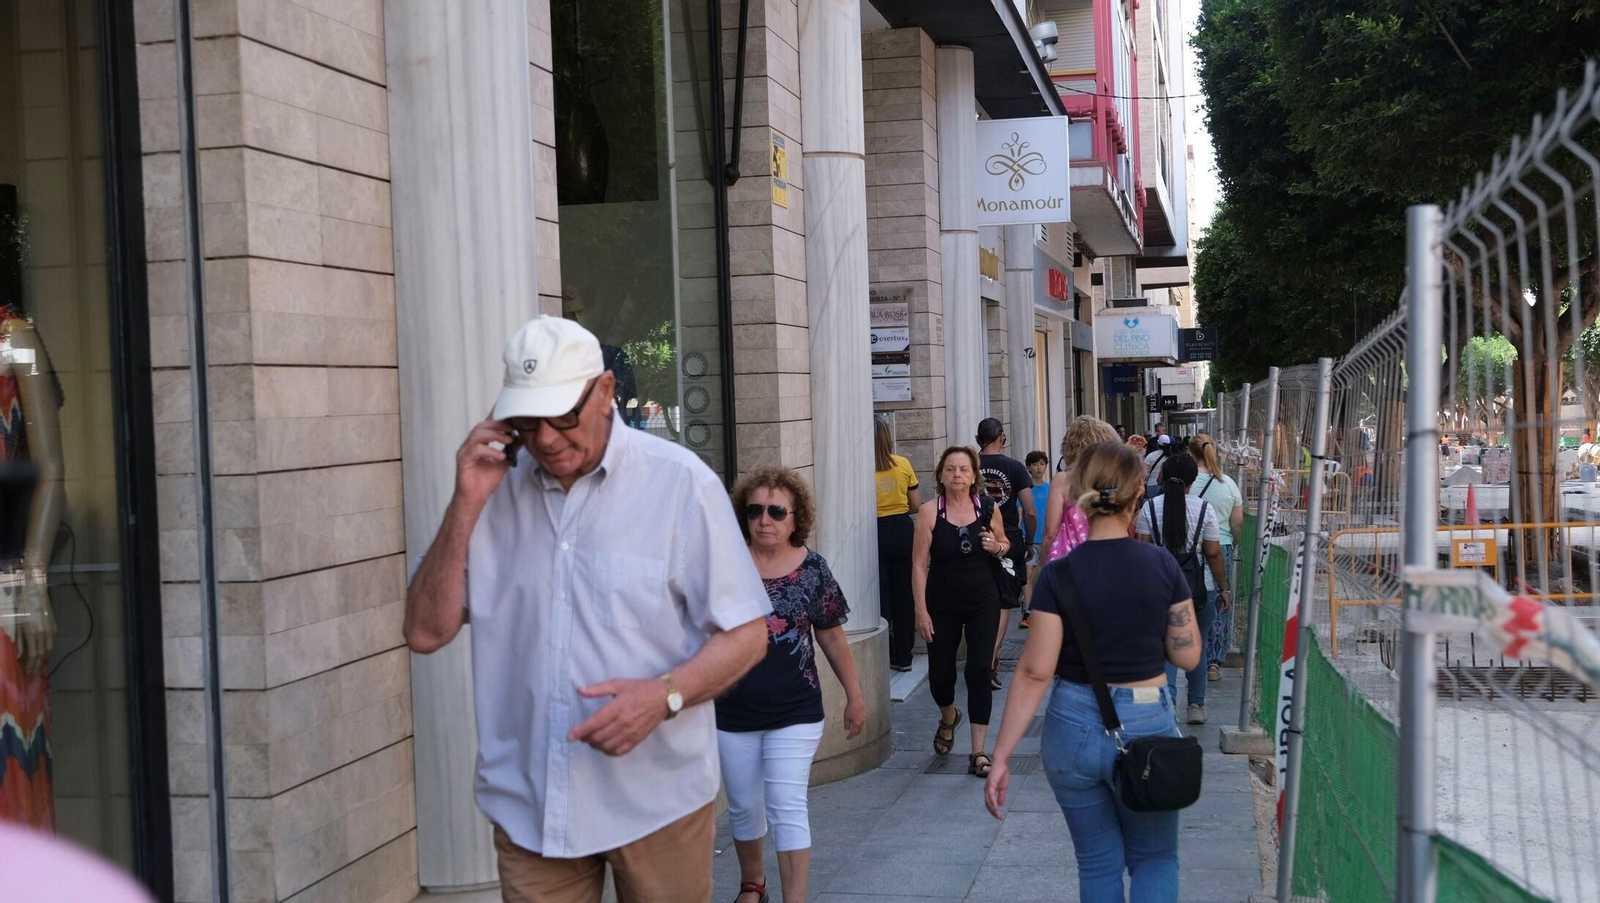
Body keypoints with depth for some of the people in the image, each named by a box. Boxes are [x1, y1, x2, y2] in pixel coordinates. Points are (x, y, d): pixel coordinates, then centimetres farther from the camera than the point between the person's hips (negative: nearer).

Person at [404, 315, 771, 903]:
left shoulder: (680, 483, -8)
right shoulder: (496, 486, 2)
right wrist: (465, 505, -10)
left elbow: (746, 634, -4)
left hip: (655, 800, -2)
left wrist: (664, 694, -22)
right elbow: (426, 633, 1)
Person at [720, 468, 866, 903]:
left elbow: (833, 638, 6)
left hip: (795, 712, -1)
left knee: (787, 807, -6)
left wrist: (854, 696, 10)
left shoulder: (812, 569, -4)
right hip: (733, 713, 1)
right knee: (744, 807, 15)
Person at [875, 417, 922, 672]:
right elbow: (917, 505, 3)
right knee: (904, 593, 11)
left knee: (880, 596, 6)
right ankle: (903, 656, 17)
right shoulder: (903, 465, -2)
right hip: (902, 530, 3)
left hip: (875, 533, -3)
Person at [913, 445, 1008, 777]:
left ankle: (979, 752, 0)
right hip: (942, 604, 0)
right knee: (940, 674, 6)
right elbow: (919, 564, -8)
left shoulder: (988, 508, -1)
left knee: (979, 670, -7)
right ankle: (948, 719, 42)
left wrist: (997, 547, -9)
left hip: (983, 601, 1)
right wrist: (921, 610, -12)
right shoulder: (929, 511, -8)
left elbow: (1005, 544, 16)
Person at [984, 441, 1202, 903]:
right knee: (1154, 858, 17)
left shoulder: (1059, 575, -11)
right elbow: (1188, 656, -3)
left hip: (1073, 729, 0)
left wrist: (1000, 757, -9)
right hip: (1145, 726, 0)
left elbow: (1035, 673, -13)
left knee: (1098, 862, 17)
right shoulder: (1162, 565, -8)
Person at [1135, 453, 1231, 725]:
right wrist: (1223, 588, 6)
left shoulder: (1149, 507, -3)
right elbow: (1213, 553, -4)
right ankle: (1196, 706, 21)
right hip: (1197, 586, 0)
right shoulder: (1204, 509, -5)